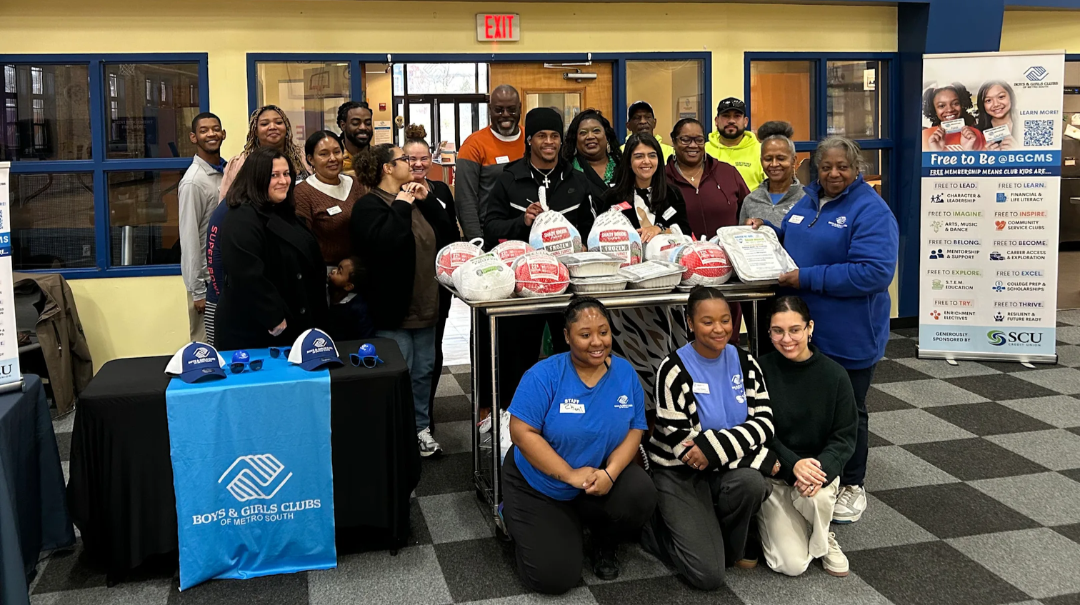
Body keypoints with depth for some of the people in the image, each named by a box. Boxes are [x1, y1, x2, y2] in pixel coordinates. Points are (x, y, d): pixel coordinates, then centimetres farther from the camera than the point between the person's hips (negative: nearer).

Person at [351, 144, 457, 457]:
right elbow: (383, 244, -30)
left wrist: (428, 201, -1)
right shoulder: (369, 205, -11)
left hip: (425, 305, 8)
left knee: (424, 371, 16)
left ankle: (421, 427, 29)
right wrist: (400, 206, -21)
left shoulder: (415, 200, 15)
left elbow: (447, 235, 7)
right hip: (394, 309, -8)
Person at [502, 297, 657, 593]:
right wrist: (570, 475, -26)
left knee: (640, 495, -27)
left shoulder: (625, 372, -6)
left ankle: (604, 543, 7)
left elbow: (635, 429, -6)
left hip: (601, 478, 3)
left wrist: (610, 473, -24)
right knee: (555, 578, -11)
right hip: (540, 486, -3)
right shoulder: (544, 375, -19)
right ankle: (518, 520, 20)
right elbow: (522, 432, -22)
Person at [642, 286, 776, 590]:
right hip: (681, 473, -4)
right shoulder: (675, 370, -16)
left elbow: (764, 422, -5)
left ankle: (729, 546, -2)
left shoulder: (744, 361, -1)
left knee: (752, 483, -32)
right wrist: (762, 459, -21)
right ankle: (653, 524, 12)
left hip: (728, 470, 4)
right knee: (709, 576, -15)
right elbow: (682, 444, -19)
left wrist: (714, 446, -24)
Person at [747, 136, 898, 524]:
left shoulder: (871, 211, -16)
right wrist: (766, 232, 3)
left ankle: (851, 487, 26)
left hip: (847, 335, -7)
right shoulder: (807, 202, 9)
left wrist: (808, 279, -26)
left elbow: (875, 272, -27)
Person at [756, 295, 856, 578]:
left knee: (817, 496, -36)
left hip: (818, 467, 1)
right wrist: (793, 464, -27)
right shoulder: (761, 370, -12)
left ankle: (823, 540, 0)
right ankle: (772, 520, 21)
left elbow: (845, 436, -5)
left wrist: (821, 468, -25)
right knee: (792, 565, -14)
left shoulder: (834, 374, -7)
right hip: (773, 473, -1)